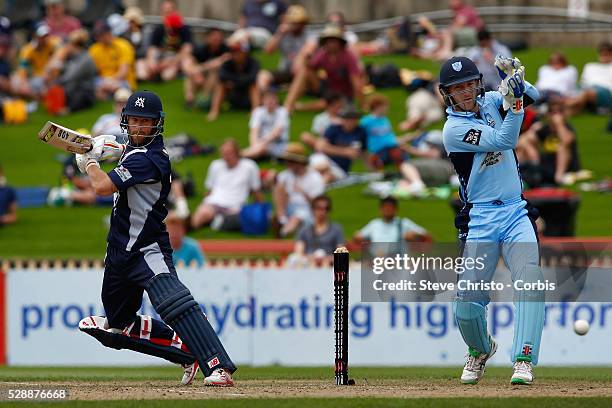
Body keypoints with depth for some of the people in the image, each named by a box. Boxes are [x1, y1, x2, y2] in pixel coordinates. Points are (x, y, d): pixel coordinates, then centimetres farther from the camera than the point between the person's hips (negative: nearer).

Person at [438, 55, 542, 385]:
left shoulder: (489, 102, 8)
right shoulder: (454, 129, -11)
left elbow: (532, 96, 7)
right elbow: (504, 140, -20)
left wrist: (515, 79, -12)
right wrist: (514, 100, -28)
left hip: (516, 212, 4)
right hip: (480, 219, -4)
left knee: (529, 280, -19)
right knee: (468, 301, -6)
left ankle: (524, 359, -21)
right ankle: (480, 350, 26)